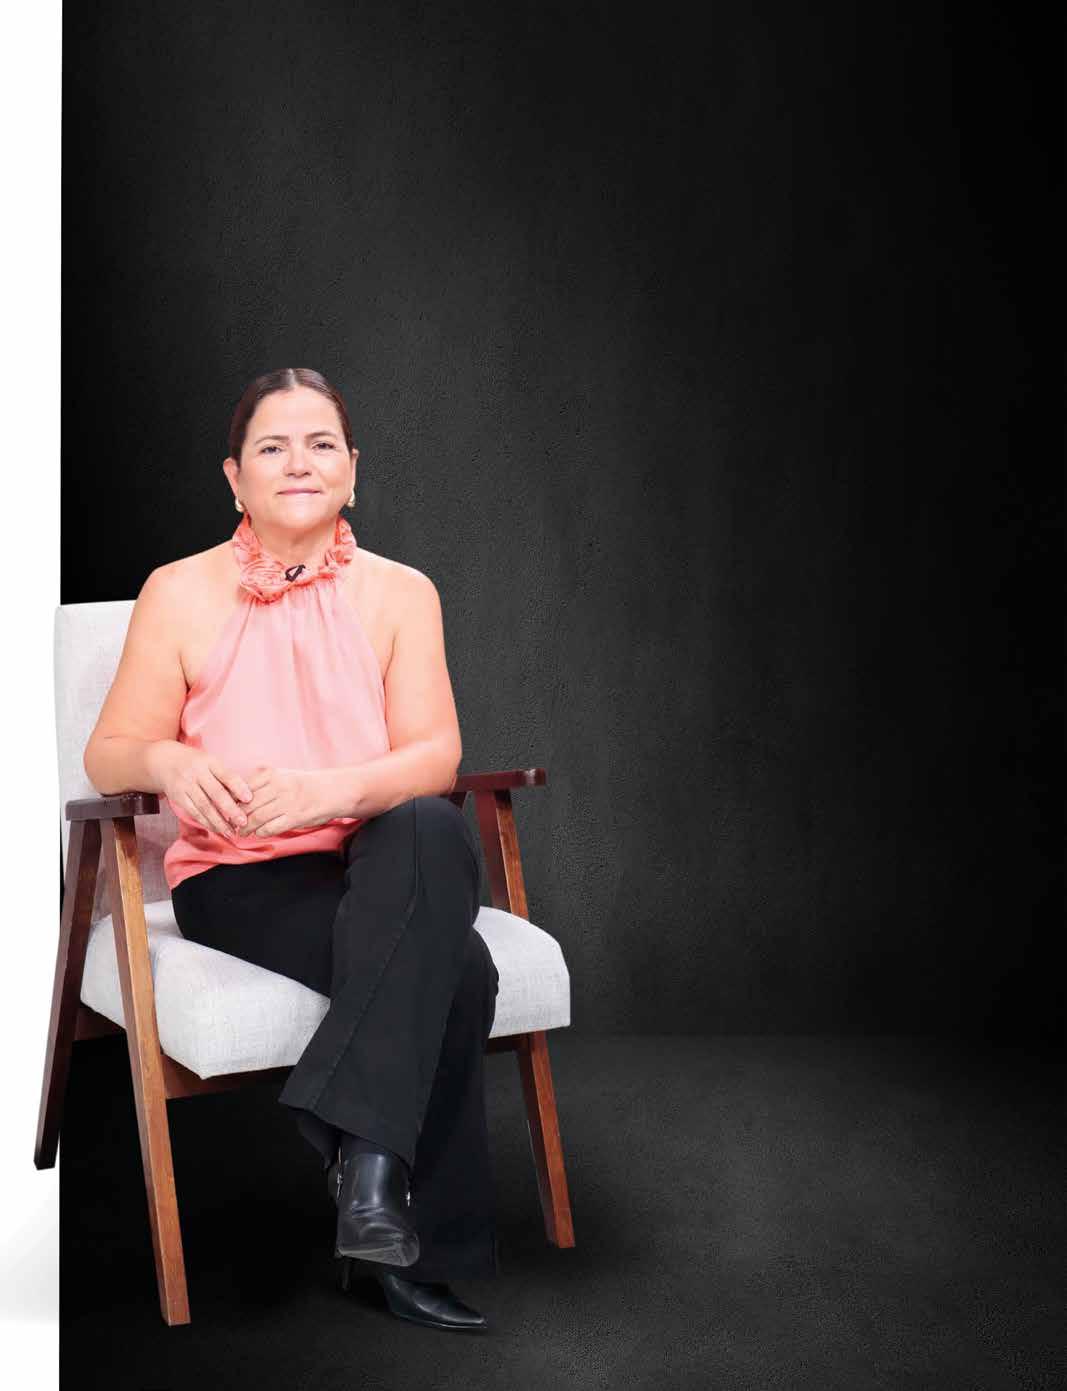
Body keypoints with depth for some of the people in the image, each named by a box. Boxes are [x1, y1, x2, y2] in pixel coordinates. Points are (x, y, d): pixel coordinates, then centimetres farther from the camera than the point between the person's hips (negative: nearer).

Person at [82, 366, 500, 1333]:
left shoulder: (400, 592, 7)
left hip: (381, 865, 2)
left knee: (435, 830, -37)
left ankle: (366, 1152, -38)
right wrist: (166, 761, -24)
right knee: (454, 974, -31)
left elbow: (435, 756, -6)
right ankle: (415, 1248, -22)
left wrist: (328, 791, -27)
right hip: (238, 883, -2)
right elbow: (108, 754, 2)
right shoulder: (181, 593, 4)